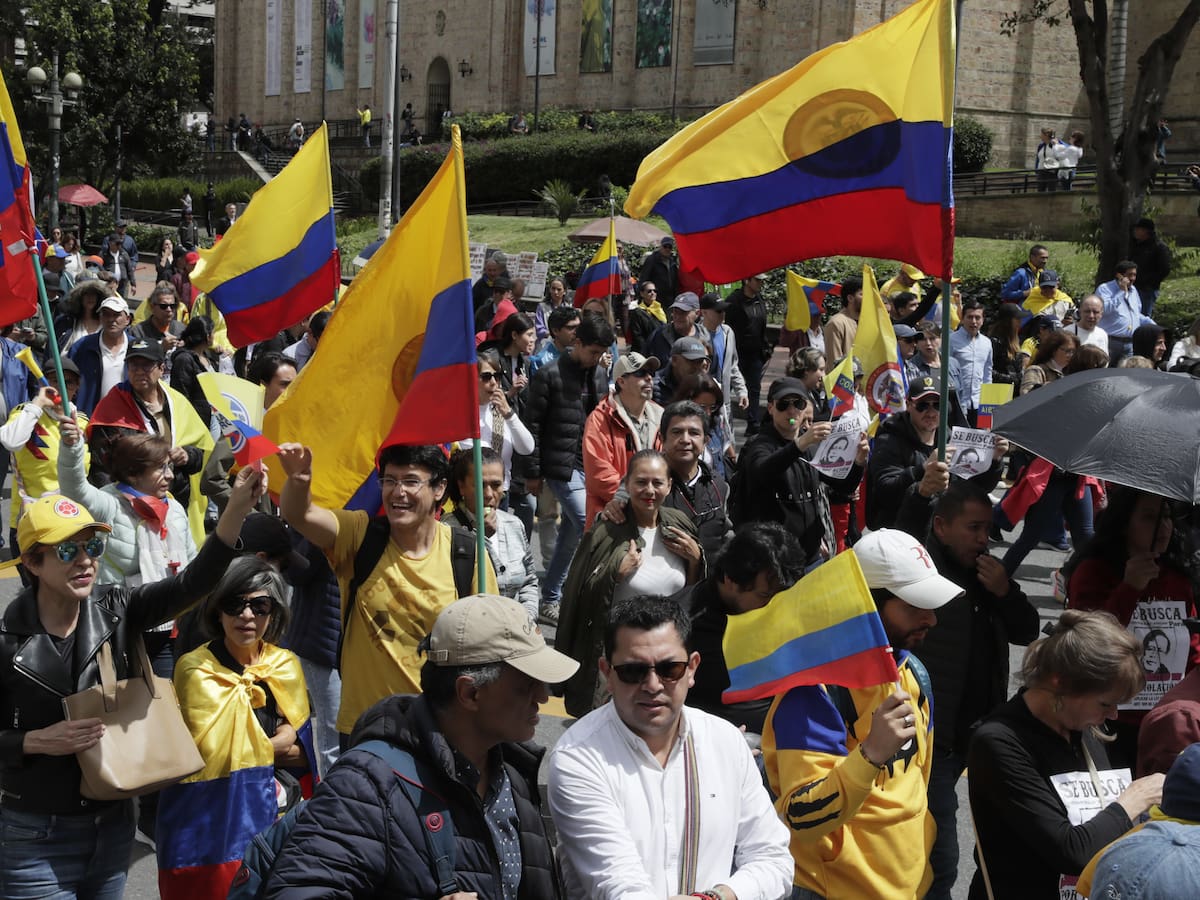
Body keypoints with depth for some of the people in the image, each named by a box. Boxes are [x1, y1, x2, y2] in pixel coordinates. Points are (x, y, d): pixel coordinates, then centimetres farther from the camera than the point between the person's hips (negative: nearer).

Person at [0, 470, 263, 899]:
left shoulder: (115, 611, -4)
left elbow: (191, 584, -20)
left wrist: (237, 508, -33)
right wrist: (37, 741, -22)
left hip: (113, 826, 4)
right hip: (37, 838, -4)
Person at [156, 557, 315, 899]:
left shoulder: (286, 666, 6)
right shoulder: (197, 670, -10)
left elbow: (301, 755, 5)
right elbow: (215, 755, -15)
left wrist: (252, 746, -12)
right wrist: (277, 745, -4)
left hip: (276, 818, 5)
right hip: (212, 826, -5)